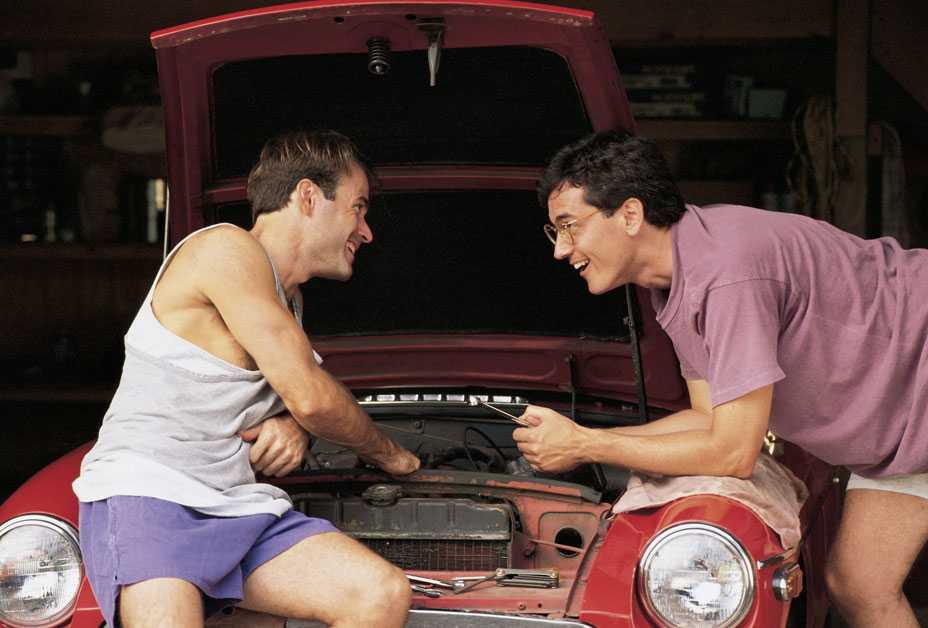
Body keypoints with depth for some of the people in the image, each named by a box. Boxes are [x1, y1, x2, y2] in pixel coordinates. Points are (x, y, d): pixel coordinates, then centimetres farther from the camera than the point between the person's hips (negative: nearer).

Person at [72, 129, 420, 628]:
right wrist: (390, 456, 7)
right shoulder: (226, 250, -9)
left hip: (238, 506, 8)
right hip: (144, 495, -8)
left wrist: (294, 427, 2)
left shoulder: (288, 298, 21)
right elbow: (310, 397, -11)